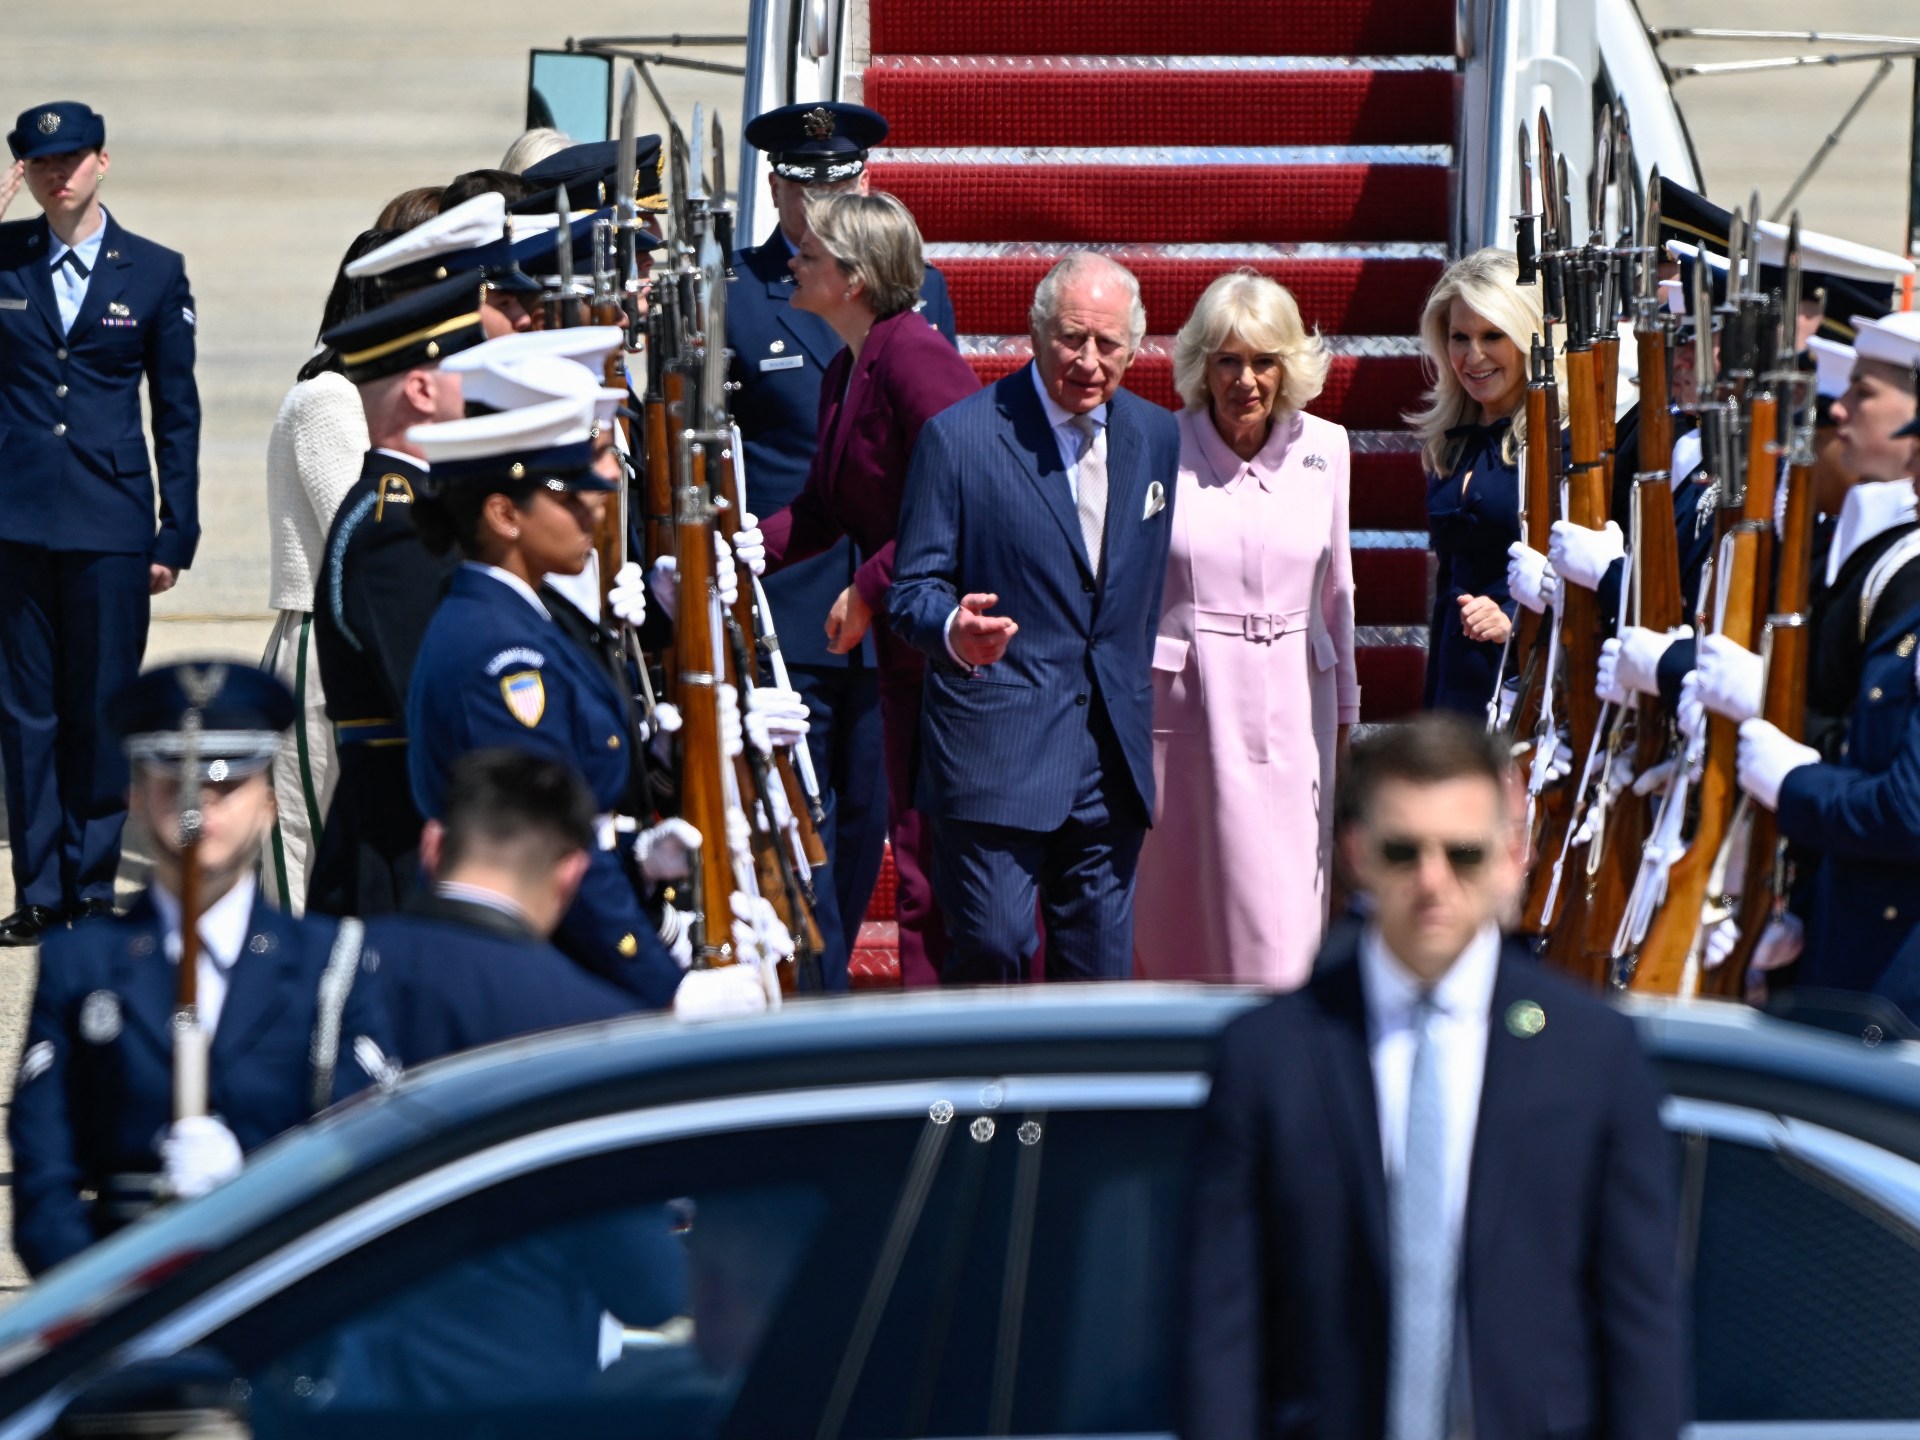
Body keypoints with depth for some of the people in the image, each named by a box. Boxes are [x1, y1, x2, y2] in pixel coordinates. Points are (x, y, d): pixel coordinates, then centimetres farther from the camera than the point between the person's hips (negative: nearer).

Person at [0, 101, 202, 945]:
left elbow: (177, 413, 8)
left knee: (102, 708, 1)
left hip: (111, 524, -1)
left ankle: (93, 886, 11)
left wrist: (176, 534, 3)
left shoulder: (155, 273, 5)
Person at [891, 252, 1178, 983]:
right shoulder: (959, 437, -4)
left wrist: (1140, 698, 12)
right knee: (991, 947, -10)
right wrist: (953, 630, -26)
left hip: (1113, 751, 5)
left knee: (1100, 962, 6)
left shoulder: (1156, 436, 10)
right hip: (996, 751, -4)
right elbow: (915, 589, -4)